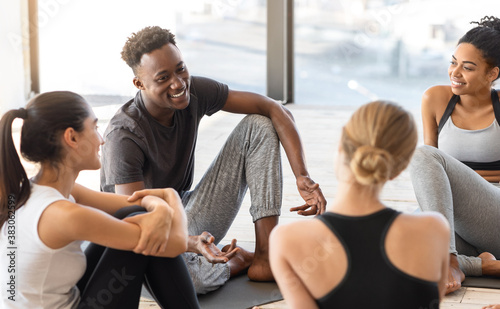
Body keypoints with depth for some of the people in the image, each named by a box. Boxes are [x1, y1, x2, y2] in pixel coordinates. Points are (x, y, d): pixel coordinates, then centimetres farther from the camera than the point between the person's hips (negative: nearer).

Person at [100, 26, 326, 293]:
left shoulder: (194, 91, -10)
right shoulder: (123, 136, -26)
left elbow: (274, 110, -8)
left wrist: (302, 176, -21)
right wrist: (193, 244, -48)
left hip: (189, 218, 6)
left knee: (258, 126, -7)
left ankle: (264, 259, -14)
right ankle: (235, 262, -6)